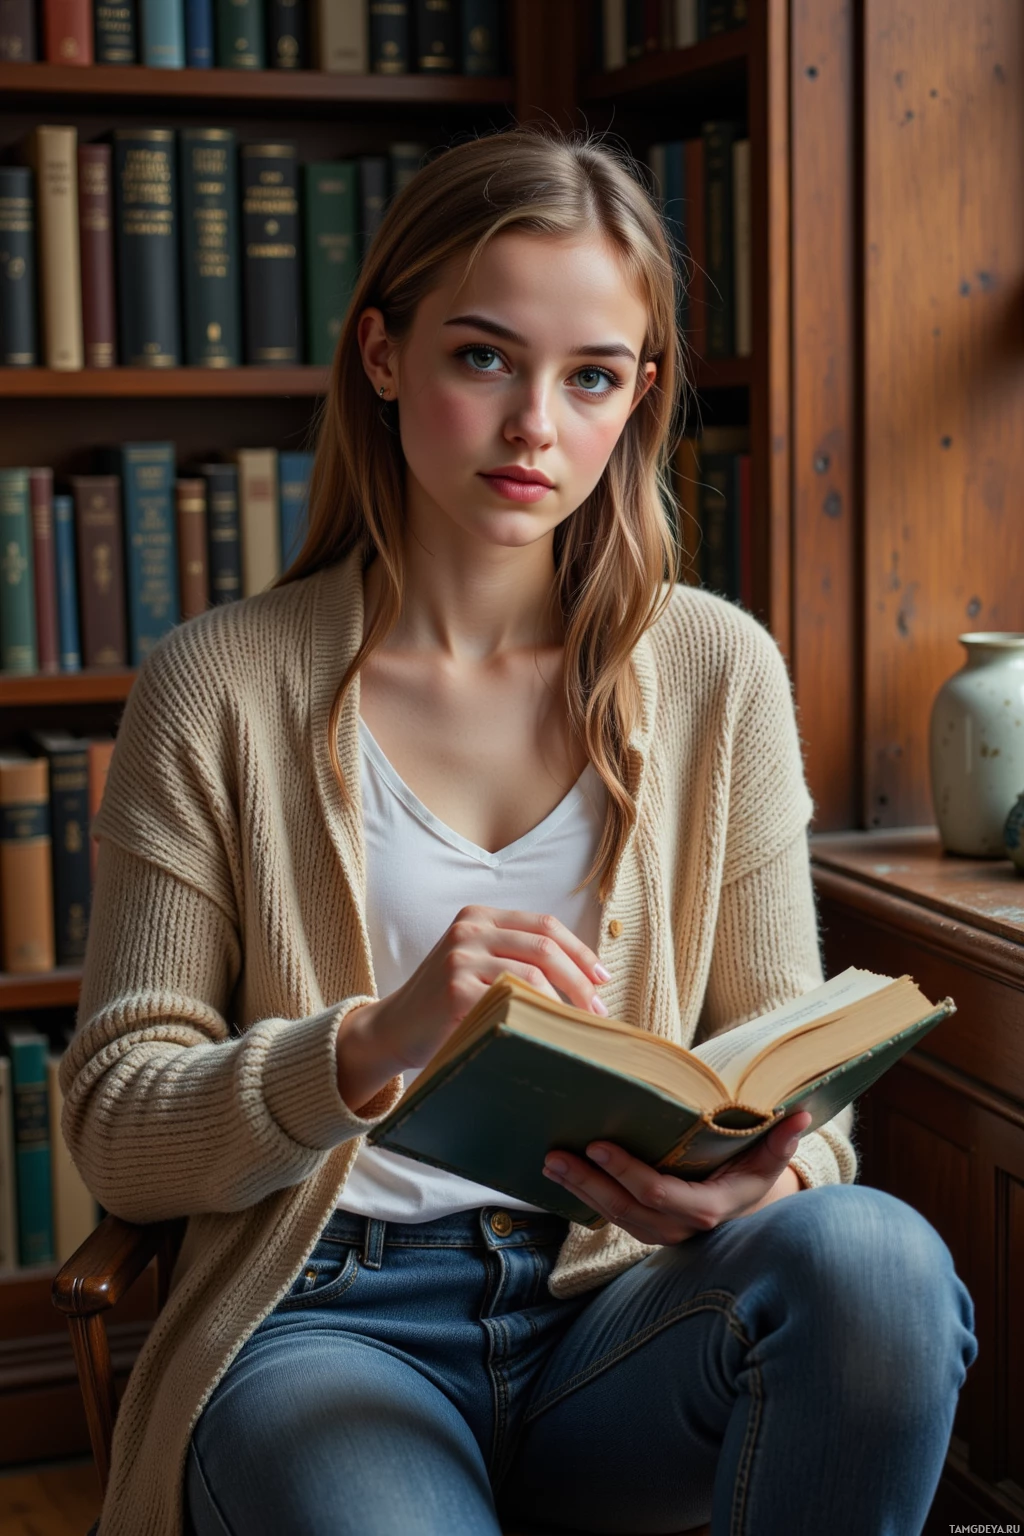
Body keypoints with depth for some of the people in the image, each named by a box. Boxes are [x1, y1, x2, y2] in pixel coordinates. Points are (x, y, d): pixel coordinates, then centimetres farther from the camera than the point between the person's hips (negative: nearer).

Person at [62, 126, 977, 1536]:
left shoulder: (717, 669, 6)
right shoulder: (220, 689, 0)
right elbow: (115, 1130, -2)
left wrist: (767, 1168, -17)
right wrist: (376, 1043, -22)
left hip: (618, 1302, 3)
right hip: (329, 1315, -3)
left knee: (872, 1254, -30)